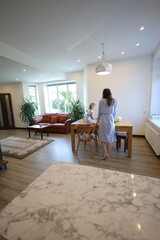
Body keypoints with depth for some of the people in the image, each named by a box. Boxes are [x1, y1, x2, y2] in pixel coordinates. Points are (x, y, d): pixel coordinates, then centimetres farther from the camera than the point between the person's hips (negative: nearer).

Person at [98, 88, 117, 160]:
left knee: (103, 138, 10)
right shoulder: (114, 101, 1)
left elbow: (99, 112, 2)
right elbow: (115, 112, 7)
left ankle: (105, 154, 3)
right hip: (110, 121, 2)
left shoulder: (101, 101, -6)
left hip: (103, 120, -2)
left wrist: (98, 119, 19)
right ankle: (108, 154, 21)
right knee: (110, 138, 11)